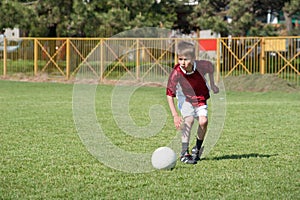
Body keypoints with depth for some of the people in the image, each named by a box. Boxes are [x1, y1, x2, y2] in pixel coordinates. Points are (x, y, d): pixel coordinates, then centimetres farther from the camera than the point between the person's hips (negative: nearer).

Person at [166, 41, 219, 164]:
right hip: (185, 99, -2)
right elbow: (169, 95, -25)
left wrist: (212, 84, 9)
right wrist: (175, 115, -31)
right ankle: (184, 153, -19)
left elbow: (210, 67, 1)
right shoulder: (176, 73, -30)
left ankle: (197, 149, 6)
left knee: (203, 121, -18)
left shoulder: (201, 66, -26)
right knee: (189, 120, -25)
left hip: (200, 99, 2)